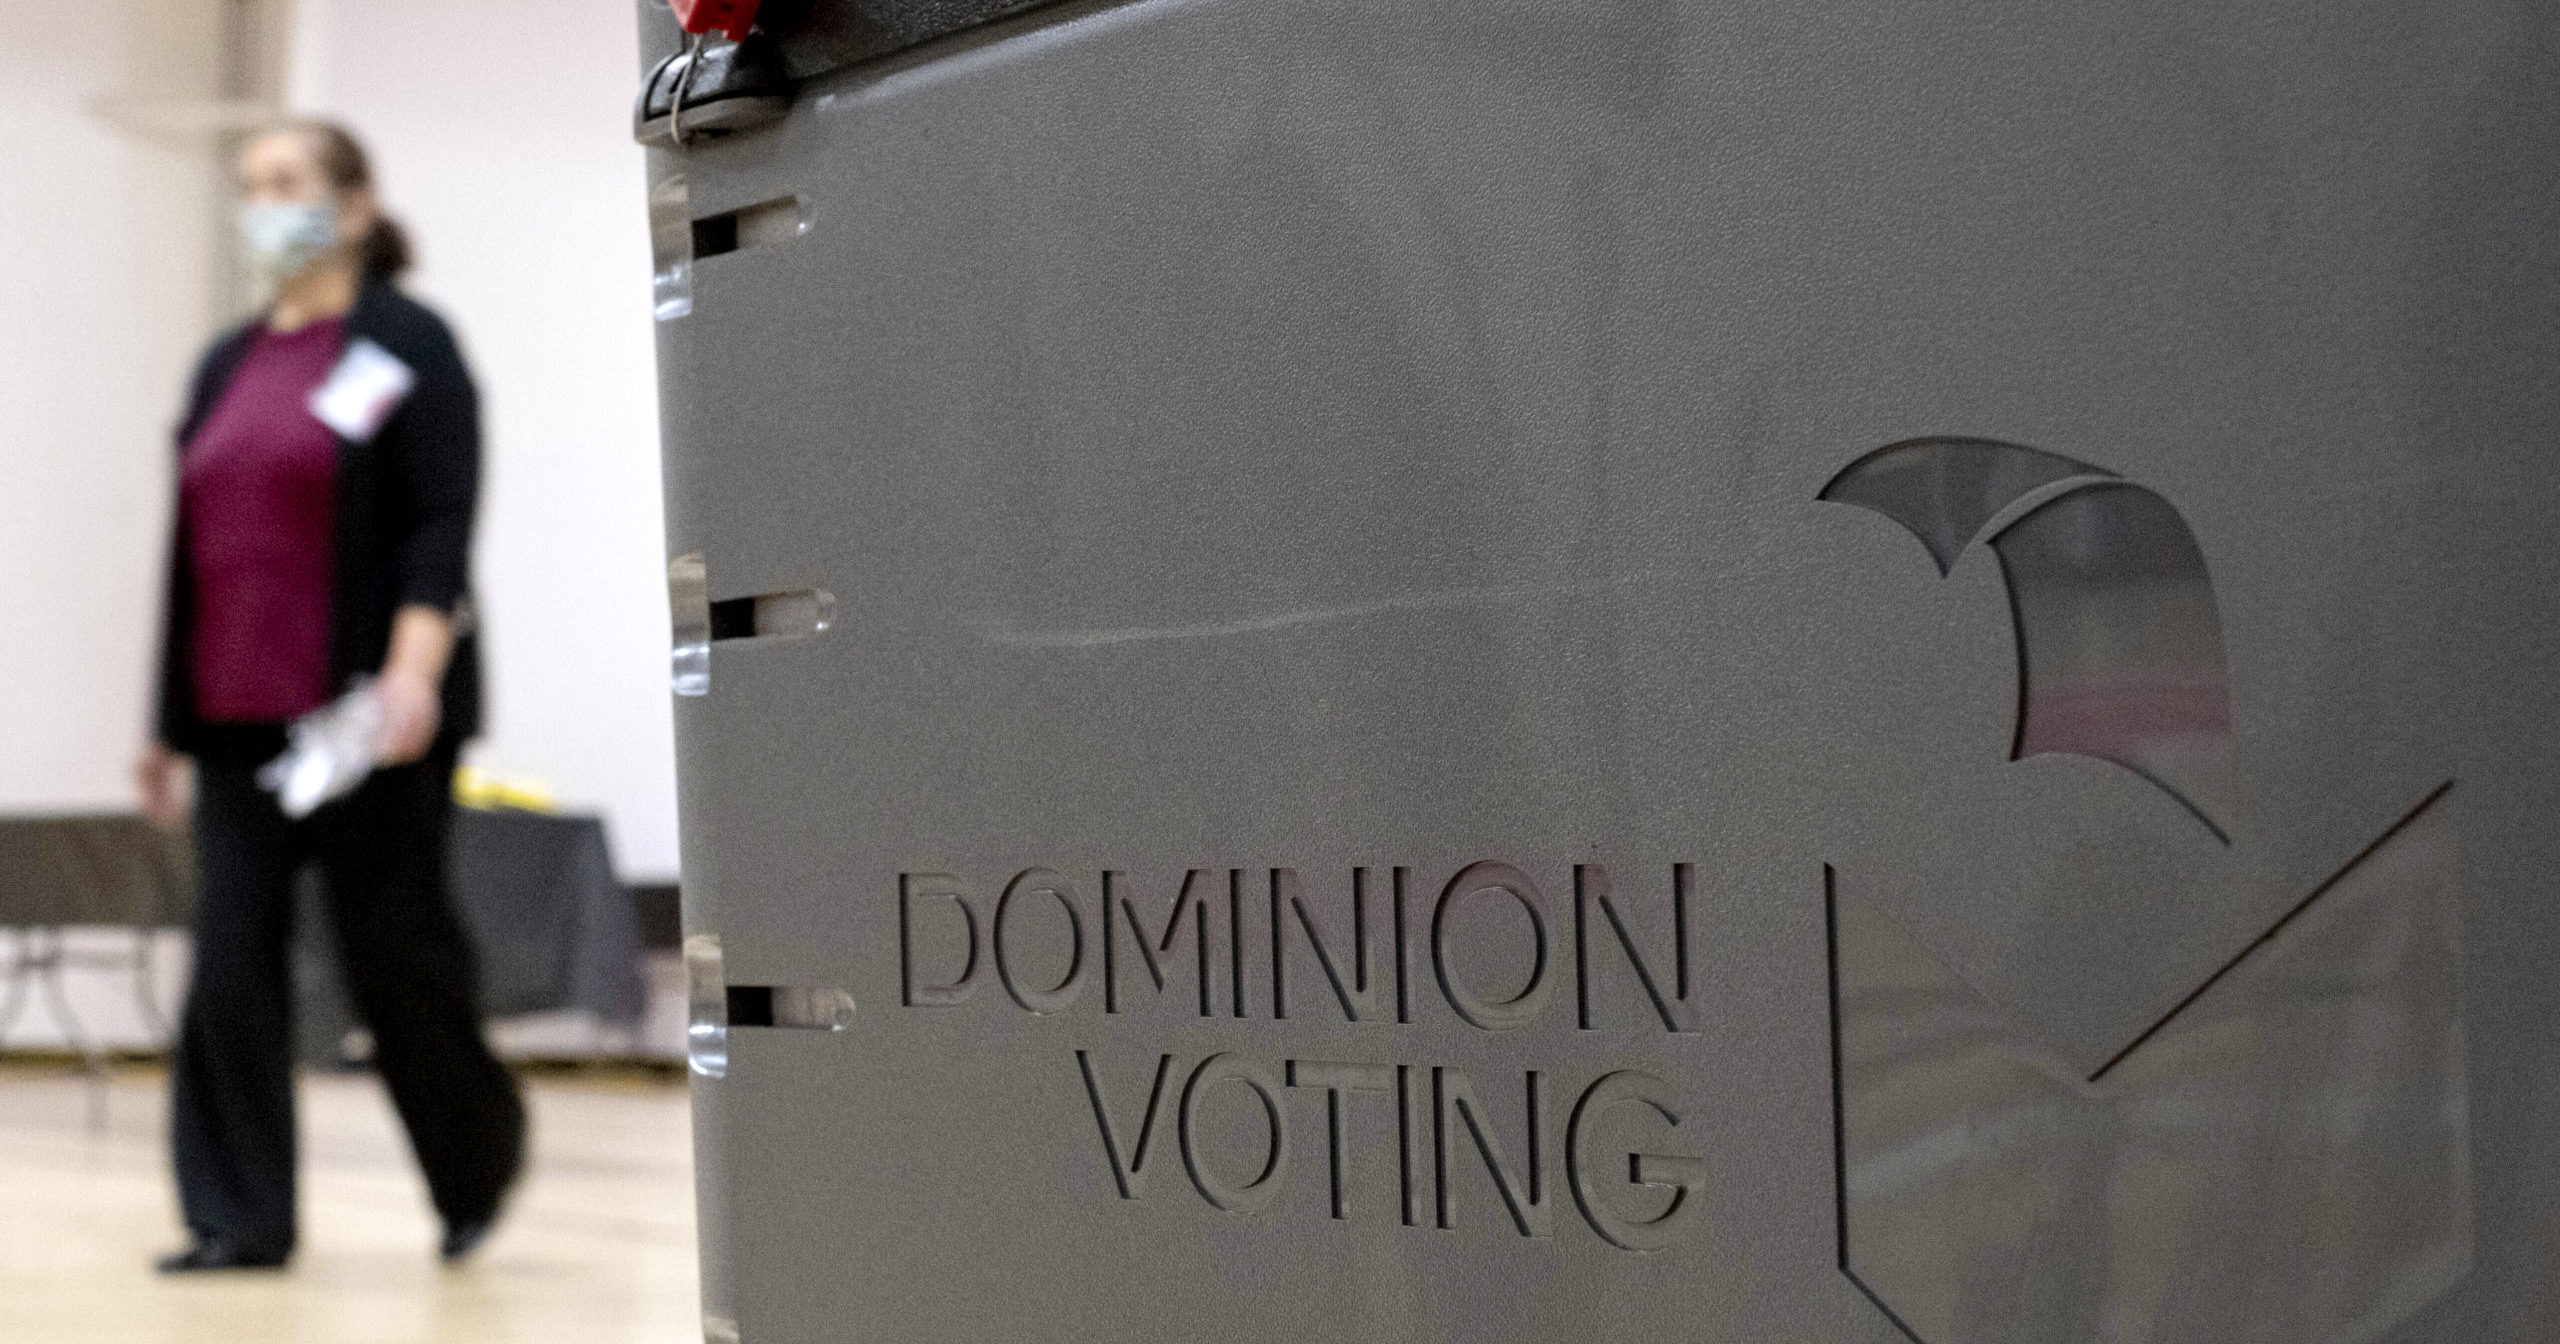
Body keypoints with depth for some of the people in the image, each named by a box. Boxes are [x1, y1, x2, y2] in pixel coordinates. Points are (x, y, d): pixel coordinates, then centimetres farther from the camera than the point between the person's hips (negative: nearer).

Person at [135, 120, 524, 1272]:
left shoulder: (407, 346, -2)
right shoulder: (227, 366, 17)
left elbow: (442, 526, -11)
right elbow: (193, 552, 19)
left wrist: (415, 670, -24)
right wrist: (171, 723, 17)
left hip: (368, 715, -6)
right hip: (240, 717, 6)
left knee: (393, 948, 2)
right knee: (230, 962, -1)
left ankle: (477, 1161, 26)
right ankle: (239, 1218, 5)